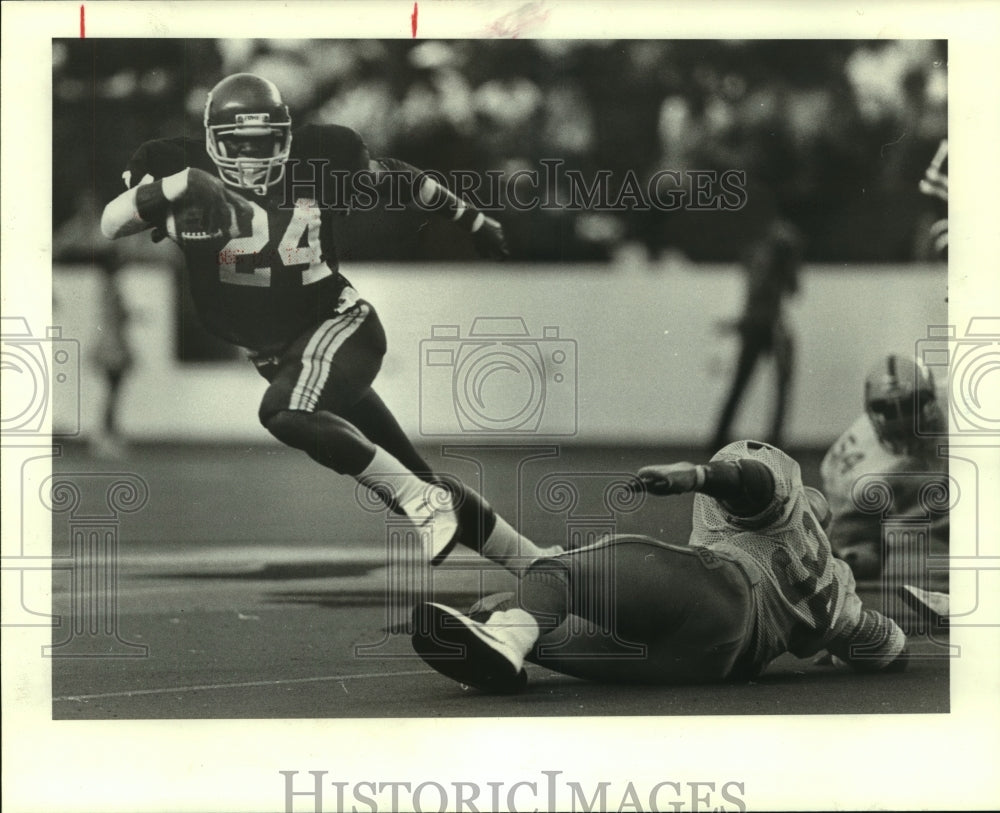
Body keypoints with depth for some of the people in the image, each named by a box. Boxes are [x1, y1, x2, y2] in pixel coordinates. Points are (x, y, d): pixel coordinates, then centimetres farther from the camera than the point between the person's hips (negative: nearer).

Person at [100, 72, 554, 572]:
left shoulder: (319, 160, -5)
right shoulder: (179, 170, -5)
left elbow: (398, 179, 10)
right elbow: (109, 225, -15)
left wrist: (474, 223, 19)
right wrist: (175, 188, -32)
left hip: (339, 327, -3)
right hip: (278, 356, 3)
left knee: (285, 413, -34)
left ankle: (424, 502, -25)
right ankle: (529, 561, 18)